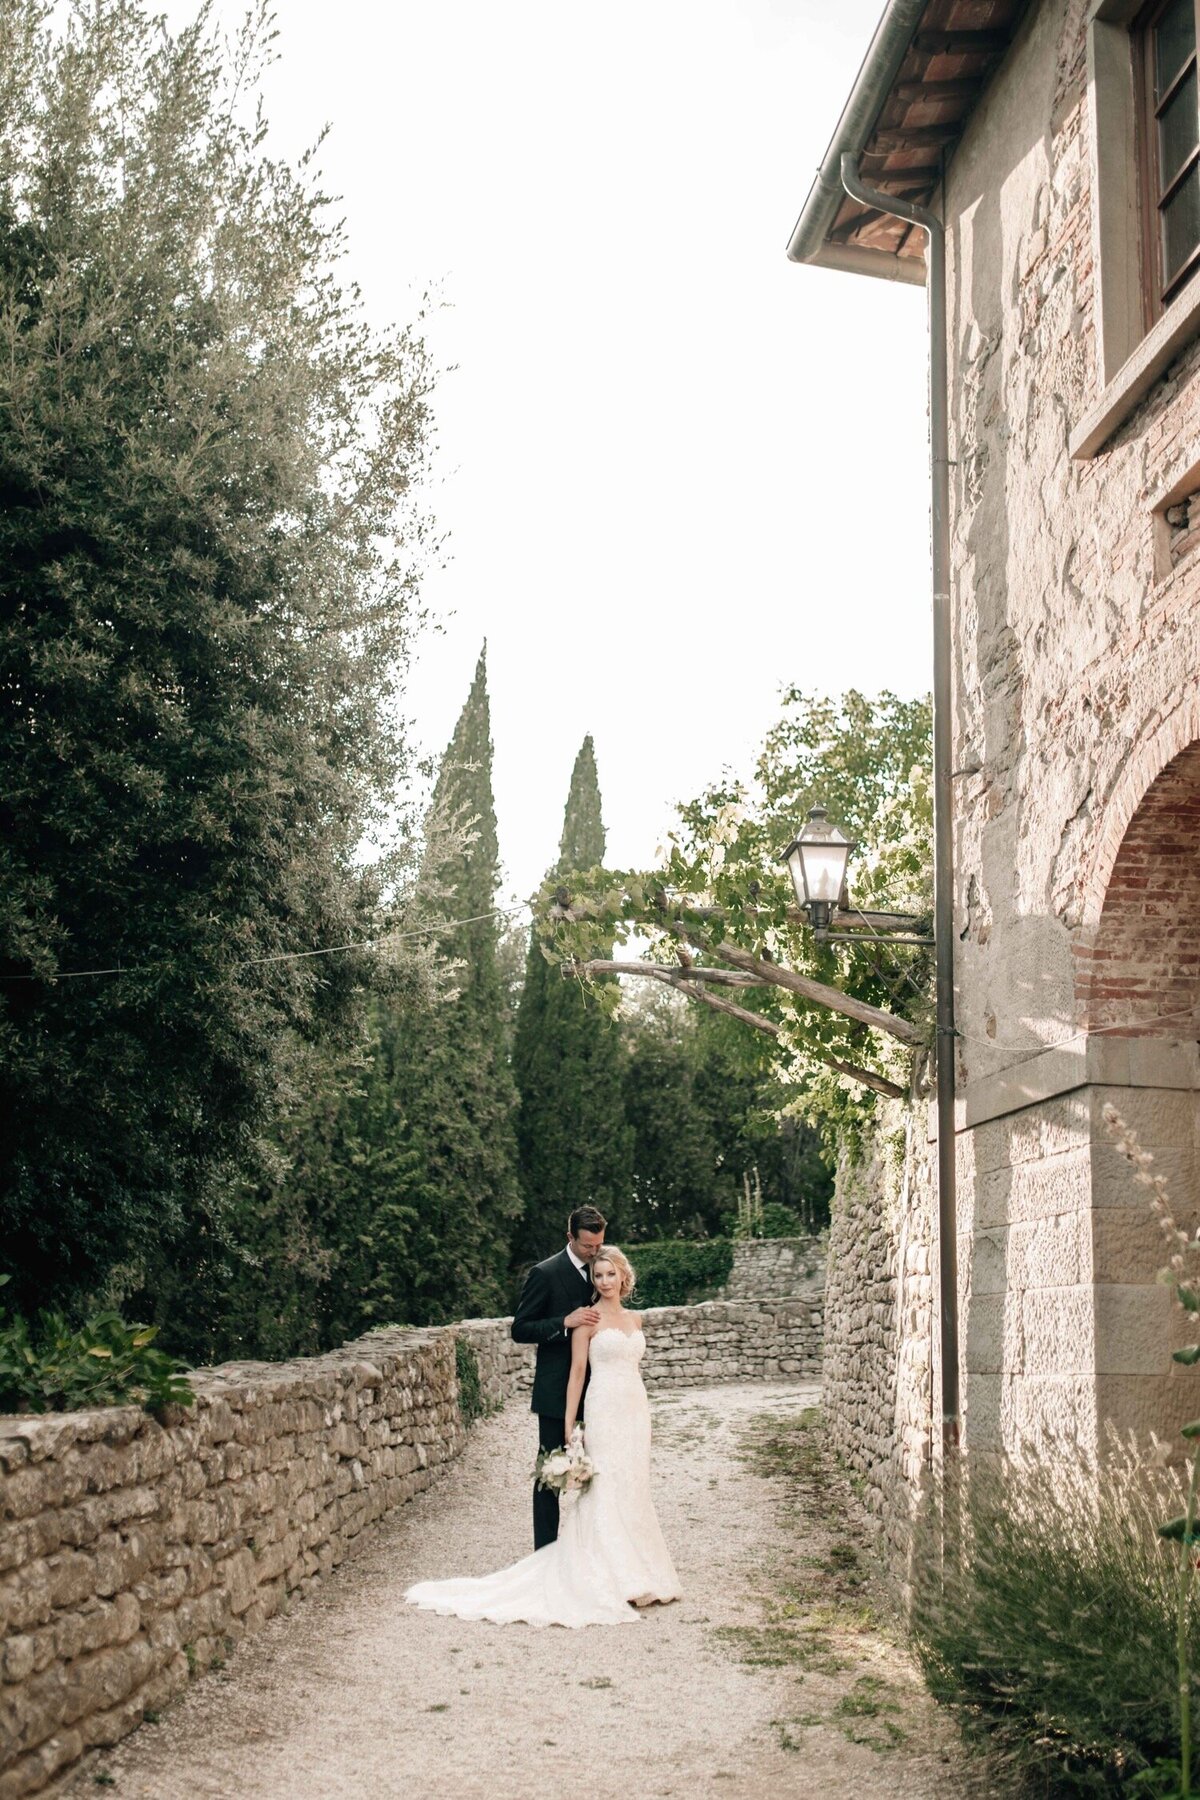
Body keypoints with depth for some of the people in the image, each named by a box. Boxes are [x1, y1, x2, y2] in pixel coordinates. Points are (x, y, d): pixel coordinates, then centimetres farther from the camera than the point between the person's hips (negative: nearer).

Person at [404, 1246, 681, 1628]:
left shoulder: (635, 1319, 14)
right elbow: (577, 1370, -6)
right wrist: (569, 1425, -9)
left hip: (636, 1409, 6)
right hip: (605, 1410, -6)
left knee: (633, 1492, 8)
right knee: (605, 1491, -8)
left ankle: (635, 1576, 14)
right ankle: (609, 1579, -4)